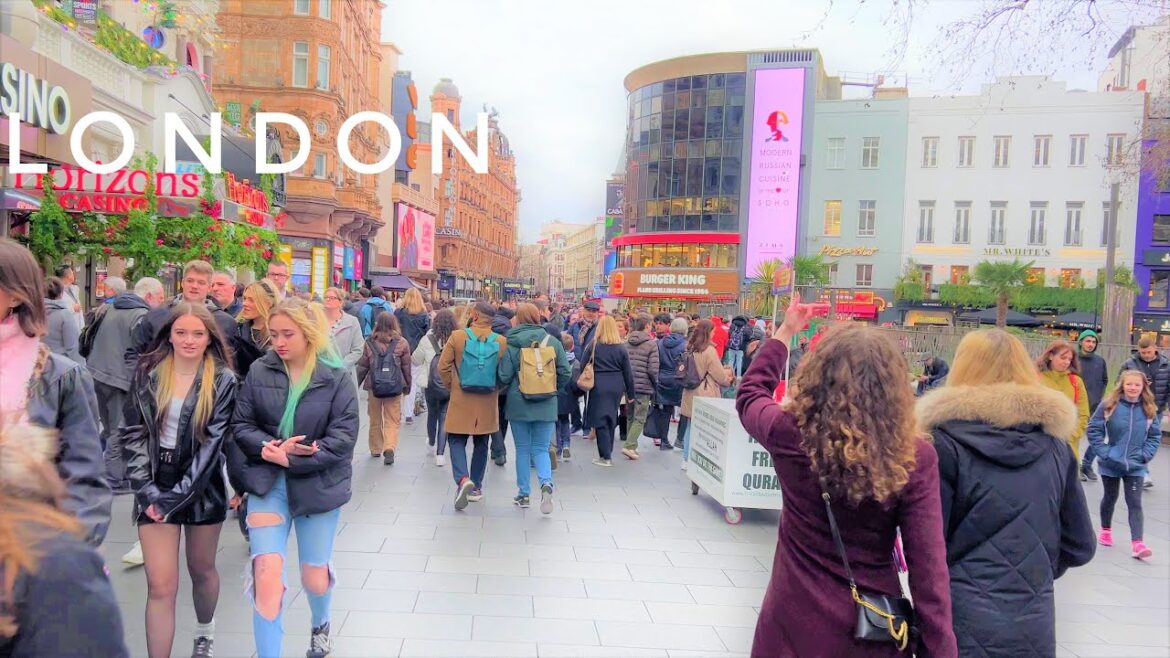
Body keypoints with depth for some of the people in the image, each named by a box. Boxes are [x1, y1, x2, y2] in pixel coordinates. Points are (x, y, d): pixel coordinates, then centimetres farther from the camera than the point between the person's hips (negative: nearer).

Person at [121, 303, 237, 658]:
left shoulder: (222, 381, -7)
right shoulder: (147, 374, 0)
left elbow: (212, 444, -11)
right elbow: (133, 434, -1)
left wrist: (177, 496, -16)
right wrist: (147, 489, -11)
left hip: (202, 488, 0)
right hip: (155, 486, 1)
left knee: (201, 570, 16)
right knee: (161, 585, -4)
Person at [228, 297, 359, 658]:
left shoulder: (336, 377, -8)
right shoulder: (259, 371, -2)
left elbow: (344, 436, -12)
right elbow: (241, 424, 0)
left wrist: (291, 460, -20)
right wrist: (269, 449, -19)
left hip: (317, 484, -1)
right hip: (267, 482, 1)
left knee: (314, 576, 15)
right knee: (267, 576, -10)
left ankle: (320, 625, 49)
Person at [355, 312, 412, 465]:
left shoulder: (370, 343, -3)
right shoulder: (402, 343, -5)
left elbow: (362, 366, 2)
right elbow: (406, 367, 1)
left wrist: (356, 384, 15)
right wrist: (407, 386, 13)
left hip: (374, 386, 1)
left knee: (375, 419, 17)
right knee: (393, 420, 4)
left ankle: (376, 449, 26)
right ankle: (389, 447, -15)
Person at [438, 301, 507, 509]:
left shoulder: (457, 337, -10)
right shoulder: (501, 342, -7)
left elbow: (443, 367, -7)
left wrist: (452, 387, 9)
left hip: (461, 401, -2)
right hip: (487, 403, 2)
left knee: (457, 441, 7)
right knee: (481, 444, 15)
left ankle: (462, 478, -15)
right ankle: (476, 487, 23)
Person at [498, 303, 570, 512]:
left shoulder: (512, 344, -8)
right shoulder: (553, 342, -1)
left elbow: (504, 376, -11)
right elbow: (565, 373, -1)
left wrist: (505, 391, 11)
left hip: (518, 404, -2)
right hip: (546, 405, 2)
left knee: (523, 450, 11)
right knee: (541, 449, 11)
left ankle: (524, 495, 18)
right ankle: (546, 483, -14)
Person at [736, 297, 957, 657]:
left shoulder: (789, 434, -15)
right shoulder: (915, 456, -16)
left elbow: (750, 393, 8)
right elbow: (928, 564, -15)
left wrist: (784, 332, 18)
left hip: (797, 616, 0)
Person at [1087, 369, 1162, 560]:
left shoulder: (1149, 410, -3)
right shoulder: (1108, 406, -11)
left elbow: (1155, 435, 5)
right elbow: (1094, 430, -8)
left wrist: (1145, 455, -6)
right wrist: (1104, 452, -14)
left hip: (1135, 466, 1)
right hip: (1111, 464, -1)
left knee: (1134, 503, -4)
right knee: (1110, 498, 17)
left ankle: (1137, 543, -7)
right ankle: (1106, 530, 37)